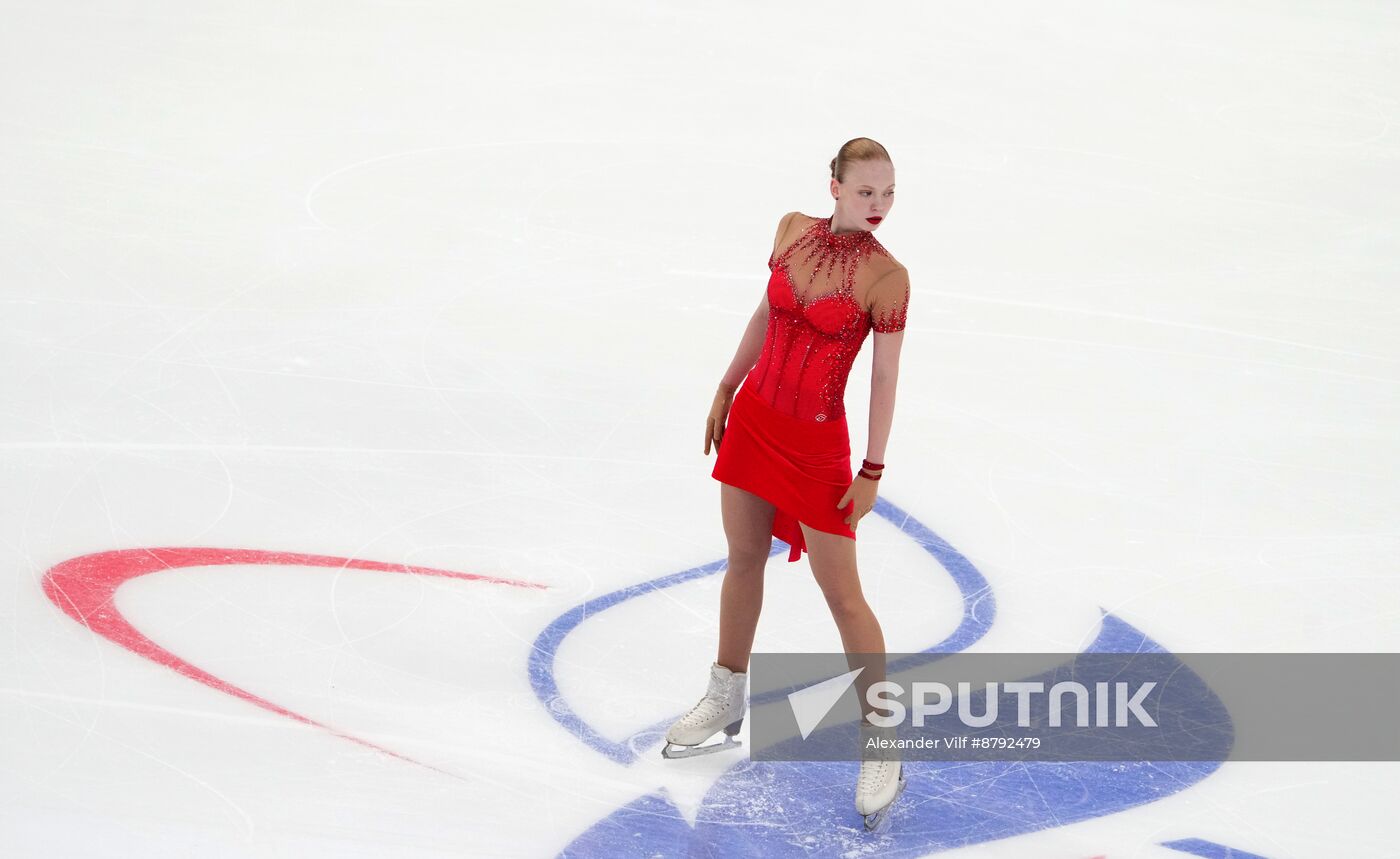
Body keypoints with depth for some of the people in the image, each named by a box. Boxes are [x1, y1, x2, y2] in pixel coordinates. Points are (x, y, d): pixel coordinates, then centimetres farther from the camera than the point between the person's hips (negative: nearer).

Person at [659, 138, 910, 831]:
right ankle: (726, 703, 38)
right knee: (743, 561, 19)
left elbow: (884, 377, -12)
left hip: (815, 443, -5)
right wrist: (727, 389, 16)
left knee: (842, 595, 0)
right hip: (753, 419, 5)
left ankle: (881, 744, 11)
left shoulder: (885, 276, -16)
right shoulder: (794, 230, -2)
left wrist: (872, 472, -11)